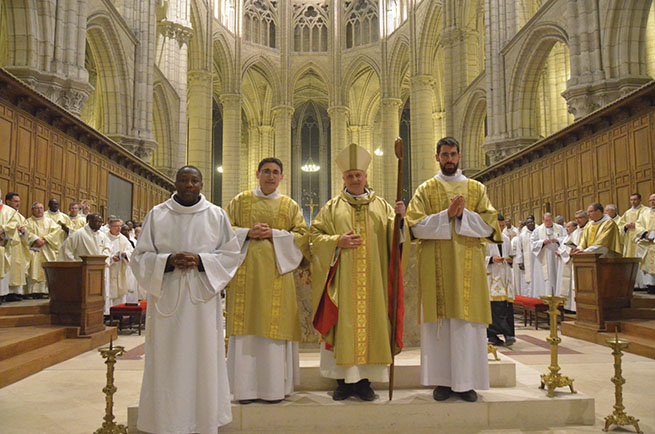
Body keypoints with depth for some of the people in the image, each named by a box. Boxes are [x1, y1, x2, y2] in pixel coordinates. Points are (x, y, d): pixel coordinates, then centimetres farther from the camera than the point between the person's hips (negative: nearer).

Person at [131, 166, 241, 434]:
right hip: (166, 299, 0)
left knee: (203, 359, 2)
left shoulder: (216, 216, 6)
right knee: (167, 362, 1)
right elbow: (140, 256, 6)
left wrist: (200, 261, -12)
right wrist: (168, 261, -13)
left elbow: (232, 254, 4)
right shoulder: (157, 215, 7)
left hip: (202, 299, 0)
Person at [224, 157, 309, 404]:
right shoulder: (240, 201, 12)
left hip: (276, 272, 0)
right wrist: (248, 233, -9)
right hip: (246, 272, 0)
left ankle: (274, 387, 7)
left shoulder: (290, 206, 12)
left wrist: (273, 234, -9)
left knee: (274, 326, -2)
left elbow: (303, 235, 4)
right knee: (246, 327, -1)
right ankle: (246, 388, 7)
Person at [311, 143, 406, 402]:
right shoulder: (333, 206, 11)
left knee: (370, 321, 0)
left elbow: (395, 237, 6)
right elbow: (315, 234, 5)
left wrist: (399, 219, -14)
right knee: (343, 324, -2)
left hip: (372, 277, 1)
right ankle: (344, 380, 8)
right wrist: (337, 242, -10)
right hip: (342, 278, -1)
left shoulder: (381, 206, 14)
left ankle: (364, 380, 10)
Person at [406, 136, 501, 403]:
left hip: (468, 266, 1)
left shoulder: (476, 189, 12)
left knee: (467, 322, -1)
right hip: (436, 268, -1)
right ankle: (443, 381, 8)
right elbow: (416, 226, -4)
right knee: (439, 321, -1)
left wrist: (463, 214, -13)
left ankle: (466, 382, 8)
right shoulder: (425, 190, 10)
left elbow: (489, 225, 2)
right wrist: (447, 214, -15)